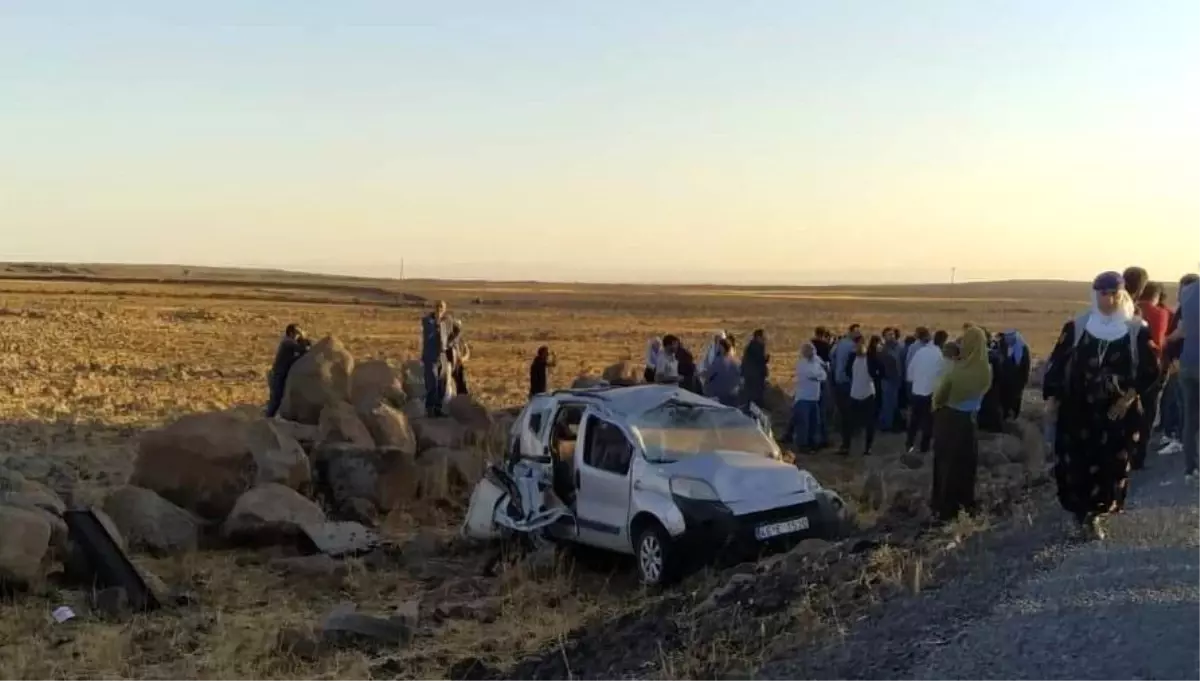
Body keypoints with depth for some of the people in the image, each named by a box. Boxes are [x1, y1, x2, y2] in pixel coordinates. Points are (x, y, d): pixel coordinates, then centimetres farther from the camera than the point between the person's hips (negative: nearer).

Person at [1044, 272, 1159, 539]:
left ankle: (1094, 514, 18)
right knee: (1074, 463, -2)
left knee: (1112, 465, 2)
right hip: (1077, 409, 0)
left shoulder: (1137, 330, -1)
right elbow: (1057, 362, 3)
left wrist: (1130, 395, -11)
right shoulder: (1076, 327, 0)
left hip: (1119, 411, 0)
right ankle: (1084, 512, 15)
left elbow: (1150, 370, 1)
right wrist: (1051, 396, -2)